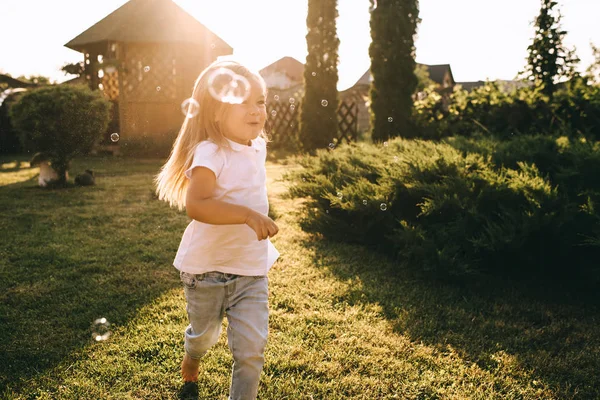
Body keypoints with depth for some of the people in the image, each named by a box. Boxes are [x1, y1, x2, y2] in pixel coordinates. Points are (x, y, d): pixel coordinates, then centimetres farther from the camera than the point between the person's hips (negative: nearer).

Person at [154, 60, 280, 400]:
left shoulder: (258, 147, 2)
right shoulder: (211, 152, -22)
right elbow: (195, 205, -36)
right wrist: (247, 215, -42)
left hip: (252, 267, 5)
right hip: (208, 267, -4)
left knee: (252, 347, -2)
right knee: (205, 333, 21)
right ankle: (193, 355, 56)